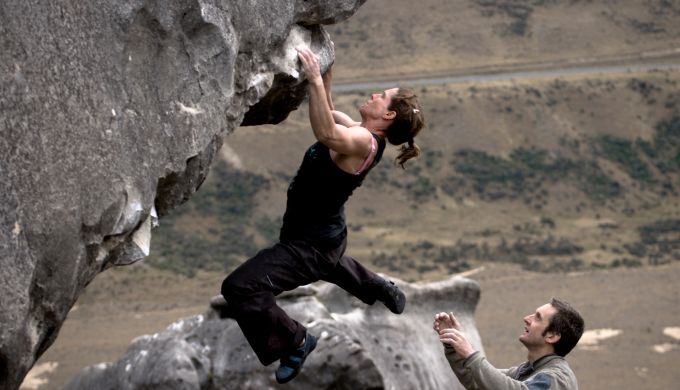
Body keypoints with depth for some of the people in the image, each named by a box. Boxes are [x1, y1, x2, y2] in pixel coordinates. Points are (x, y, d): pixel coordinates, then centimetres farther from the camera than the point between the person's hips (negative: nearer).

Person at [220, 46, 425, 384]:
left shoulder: (363, 141, -28)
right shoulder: (358, 132, 1)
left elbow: (326, 133, -48)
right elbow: (328, 116, 16)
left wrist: (315, 80, -47)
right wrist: (325, 73, 6)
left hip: (310, 244, -10)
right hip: (324, 232, 10)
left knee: (239, 288, -23)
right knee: (330, 264, 45)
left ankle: (294, 342, -5)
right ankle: (384, 292, 65)